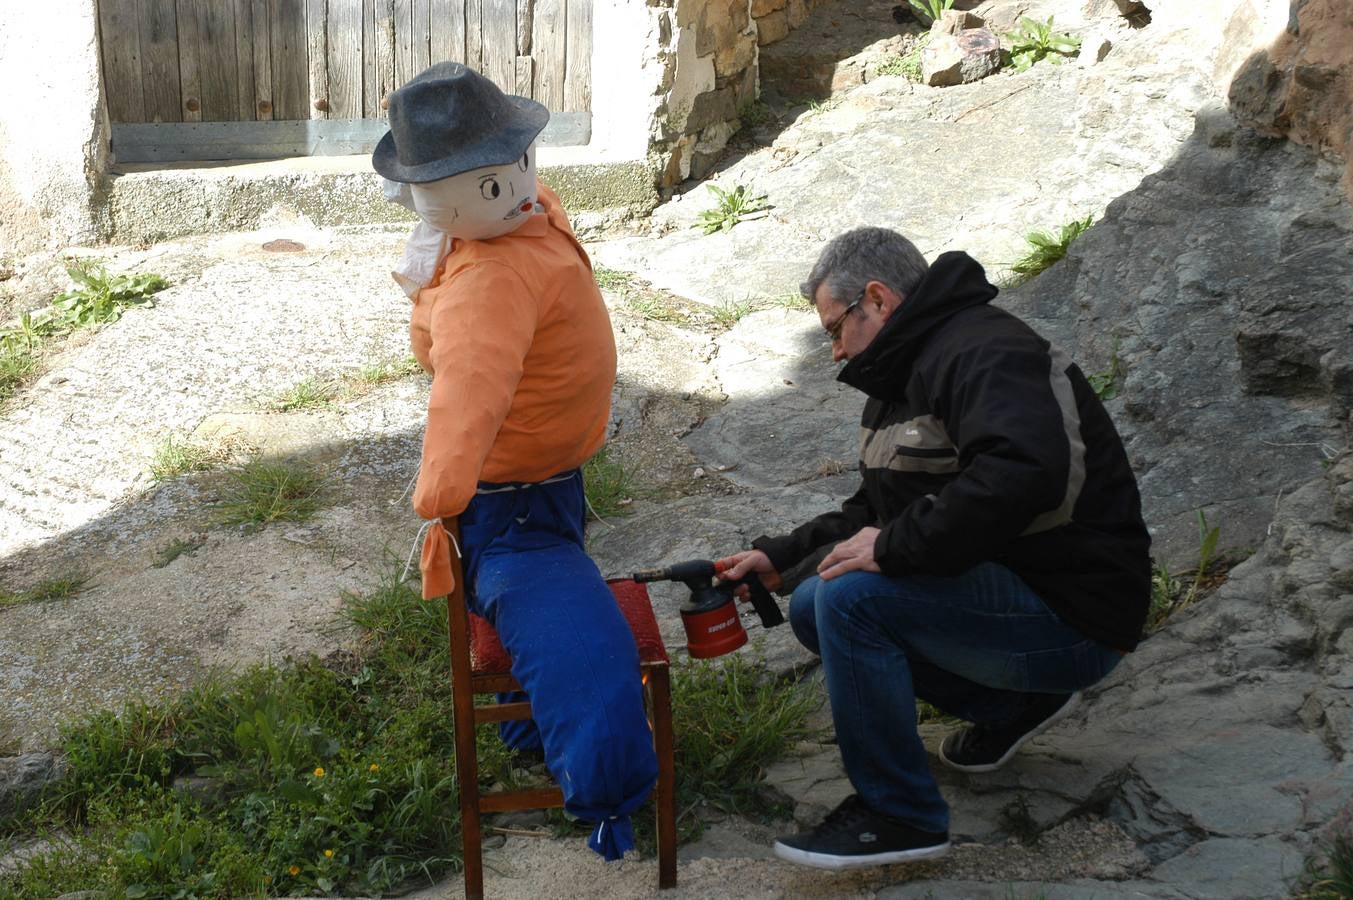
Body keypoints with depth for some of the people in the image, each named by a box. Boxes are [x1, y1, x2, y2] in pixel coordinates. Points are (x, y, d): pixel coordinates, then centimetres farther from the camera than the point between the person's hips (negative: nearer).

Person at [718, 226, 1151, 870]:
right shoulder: (908, 374, 14)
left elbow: (1026, 472, -38)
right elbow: (872, 512, 21)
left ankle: (897, 815, -8)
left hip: (1071, 617, -10)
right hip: (1007, 585, 10)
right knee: (813, 607, 8)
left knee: (852, 595, -25)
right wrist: (780, 557, 10)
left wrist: (896, 547, -30)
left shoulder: (982, 352, -19)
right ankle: (1010, 704, 16)